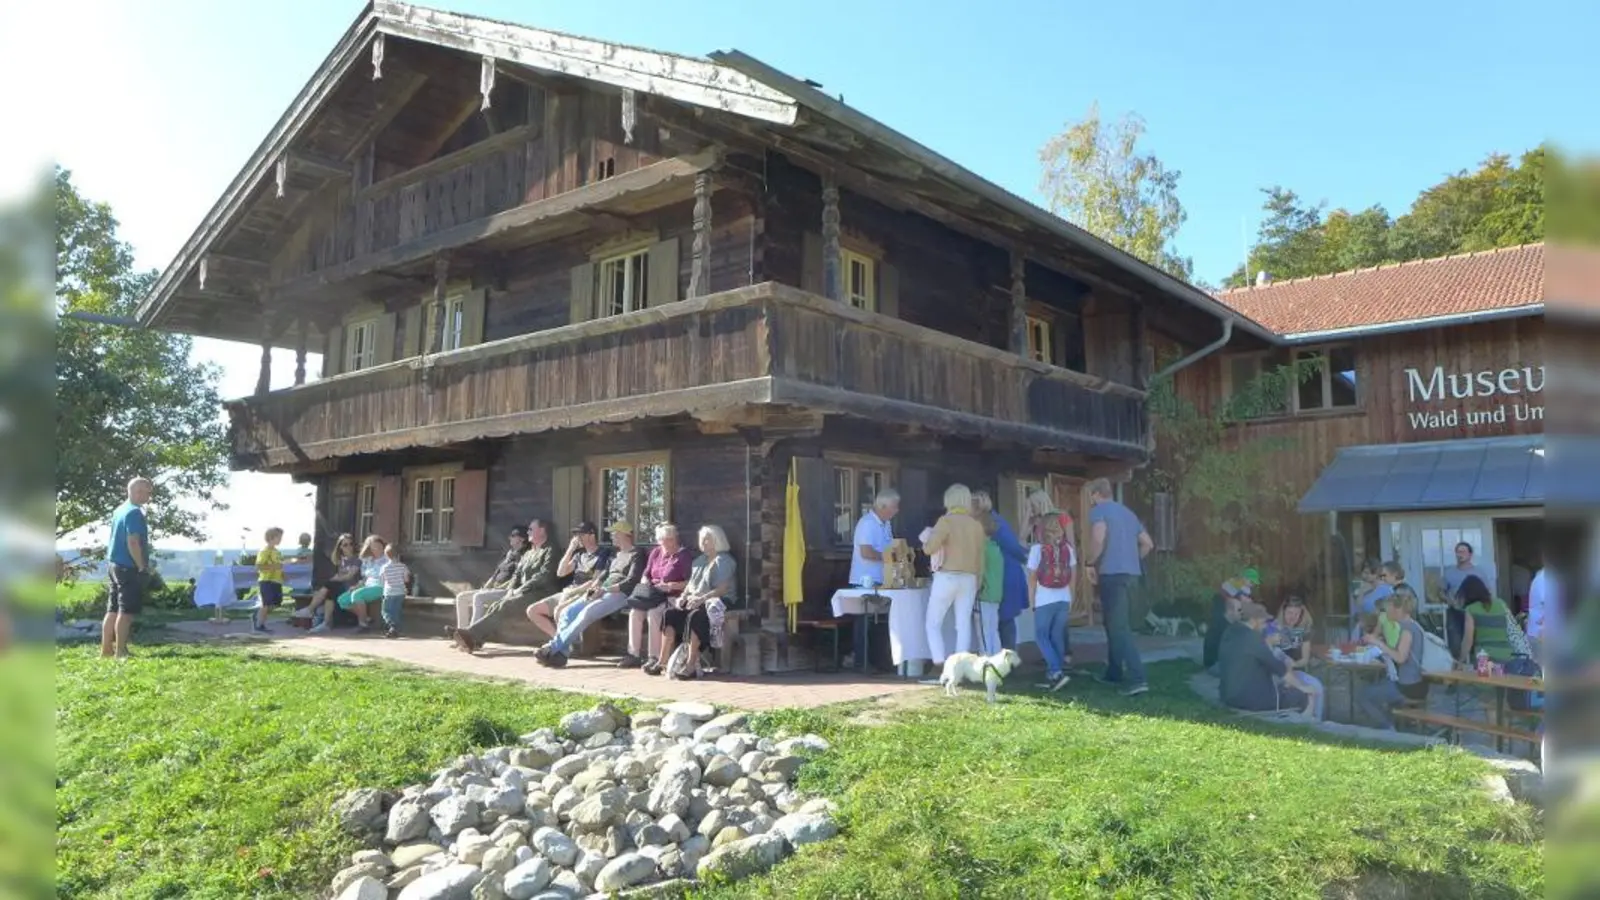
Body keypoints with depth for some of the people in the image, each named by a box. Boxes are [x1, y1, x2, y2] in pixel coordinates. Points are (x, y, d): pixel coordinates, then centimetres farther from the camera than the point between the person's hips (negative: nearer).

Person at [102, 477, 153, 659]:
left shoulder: (119, 510, 15)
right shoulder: (135, 512, -15)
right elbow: (133, 542, -22)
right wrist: (143, 568, -16)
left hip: (116, 565, 10)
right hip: (129, 568, -10)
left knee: (113, 609, 13)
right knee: (126, 611, -6)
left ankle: (106, 649, 17)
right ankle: (120, 651, -5)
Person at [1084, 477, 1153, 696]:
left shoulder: (1098, 510, -4)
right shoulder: (1127, 512, 21)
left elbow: (1098, 538, -22)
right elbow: (1147, 543, 21)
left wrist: (1091, 563, -10)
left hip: (1112, 572, -8)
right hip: (1129, 571, 8)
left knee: (1119, 627, -10)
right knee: (1115, 623, 20)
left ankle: (1136, 679, -18)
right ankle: (1114, 672, 27)